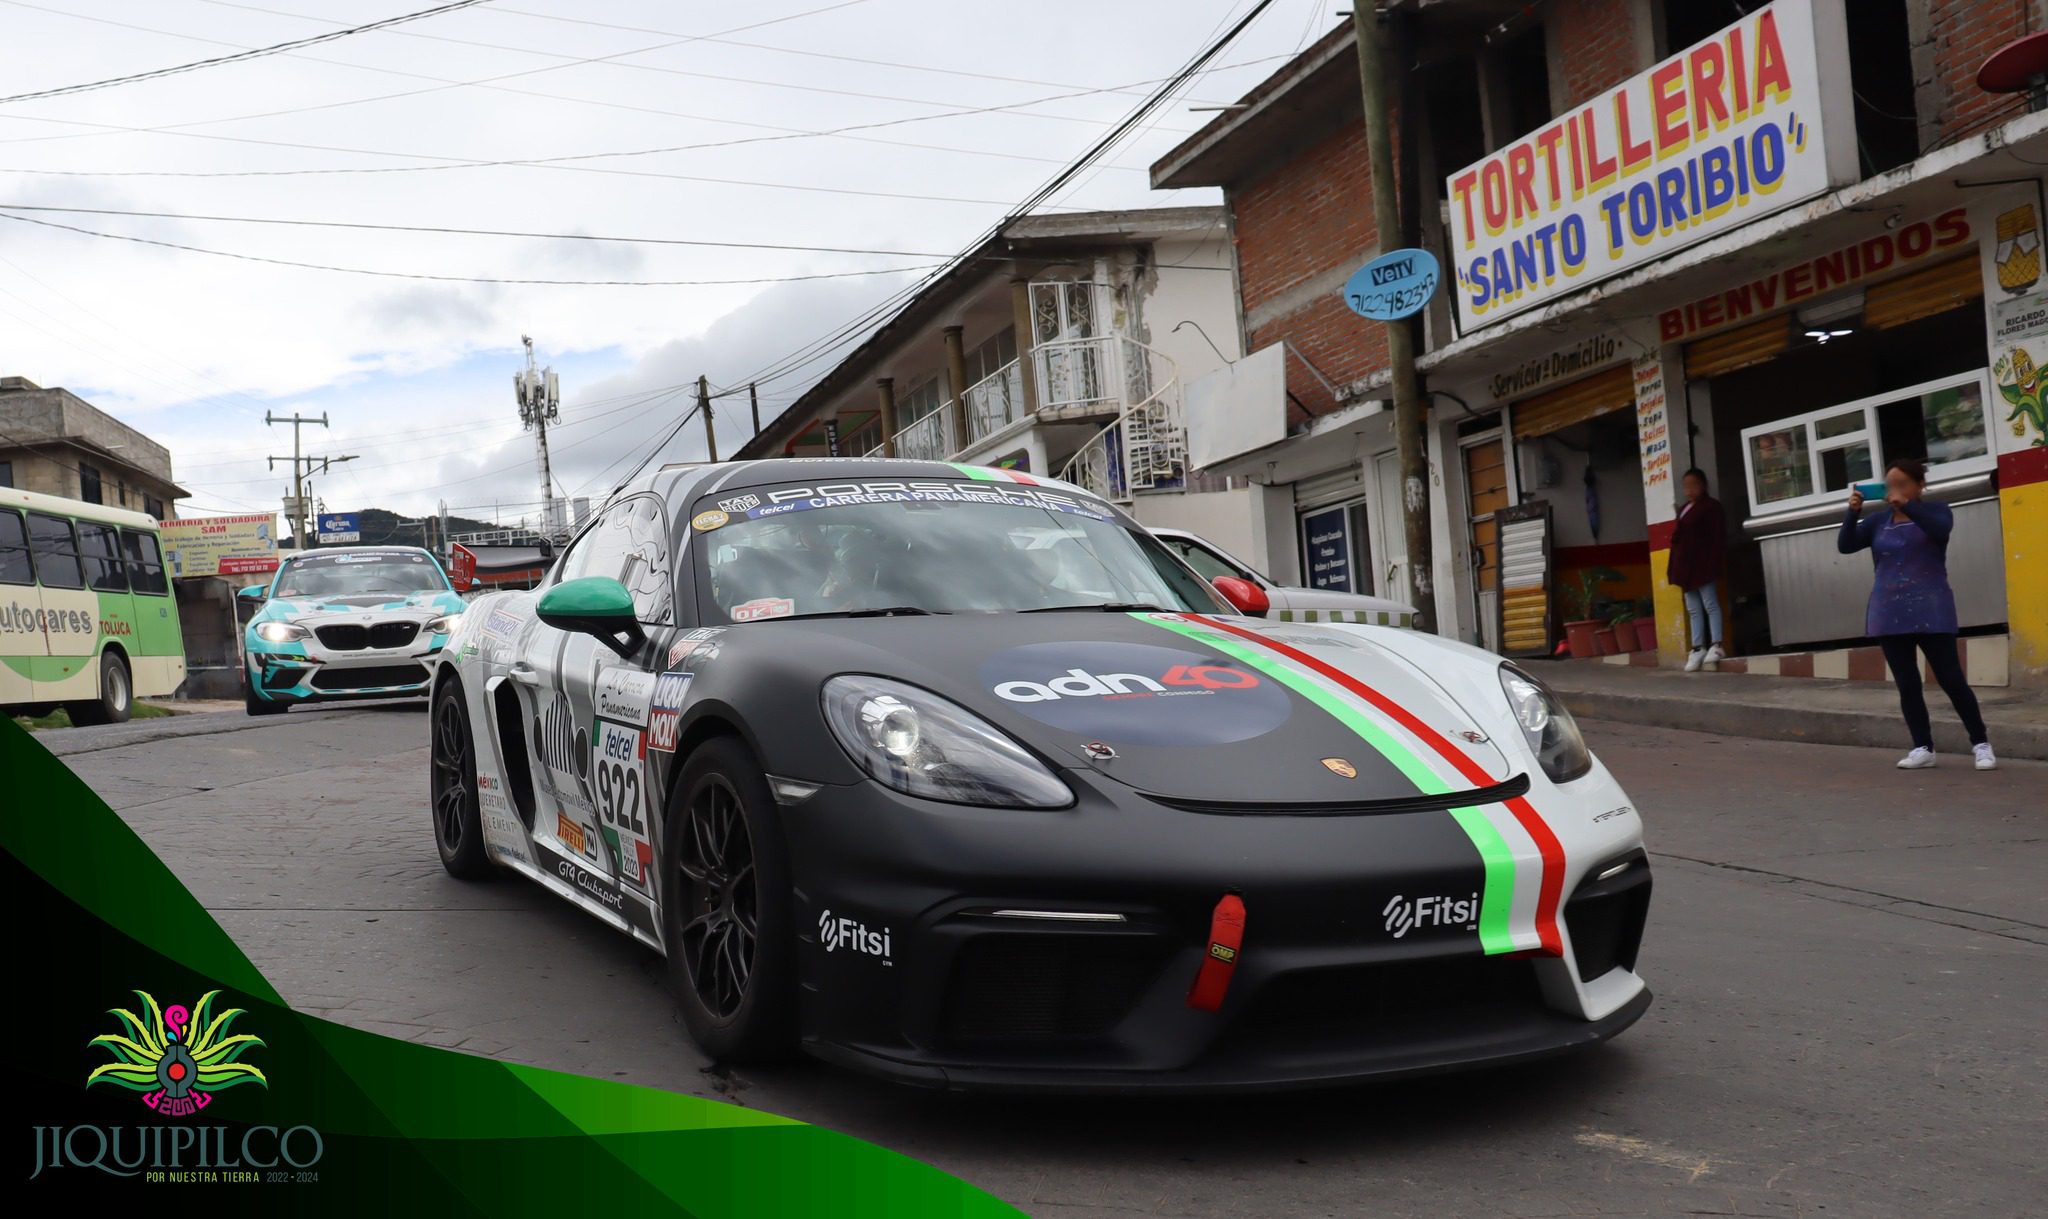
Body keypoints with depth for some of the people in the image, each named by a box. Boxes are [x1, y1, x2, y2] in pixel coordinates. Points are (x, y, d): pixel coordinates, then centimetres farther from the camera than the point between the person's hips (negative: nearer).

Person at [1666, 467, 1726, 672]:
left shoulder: (1711, 506, -2)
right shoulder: (1683, 509, 19)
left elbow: (1718, 538, -9)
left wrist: (1713, 563, -18)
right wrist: (1674, 567, 10)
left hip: (1703, 565, -8)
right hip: (1686, 566, 8)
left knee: (1710, 605, -5)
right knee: (1693, 610, 7)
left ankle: (1715, 646, -4)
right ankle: (1698, 648, 8)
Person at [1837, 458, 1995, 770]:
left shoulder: (1935, 511, 3)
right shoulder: (1878, 521, 10)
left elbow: (1941, 529, -19)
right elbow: (1845, 546, 1)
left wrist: (1906, 505, -28)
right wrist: (1853, 512, -13)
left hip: (1930, 611, -3)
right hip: (1890, 614, 3)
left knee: (1951, 679, -5)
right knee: (1907, 685, 3)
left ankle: (1981, 744, 4)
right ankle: (1923, 748, 8)